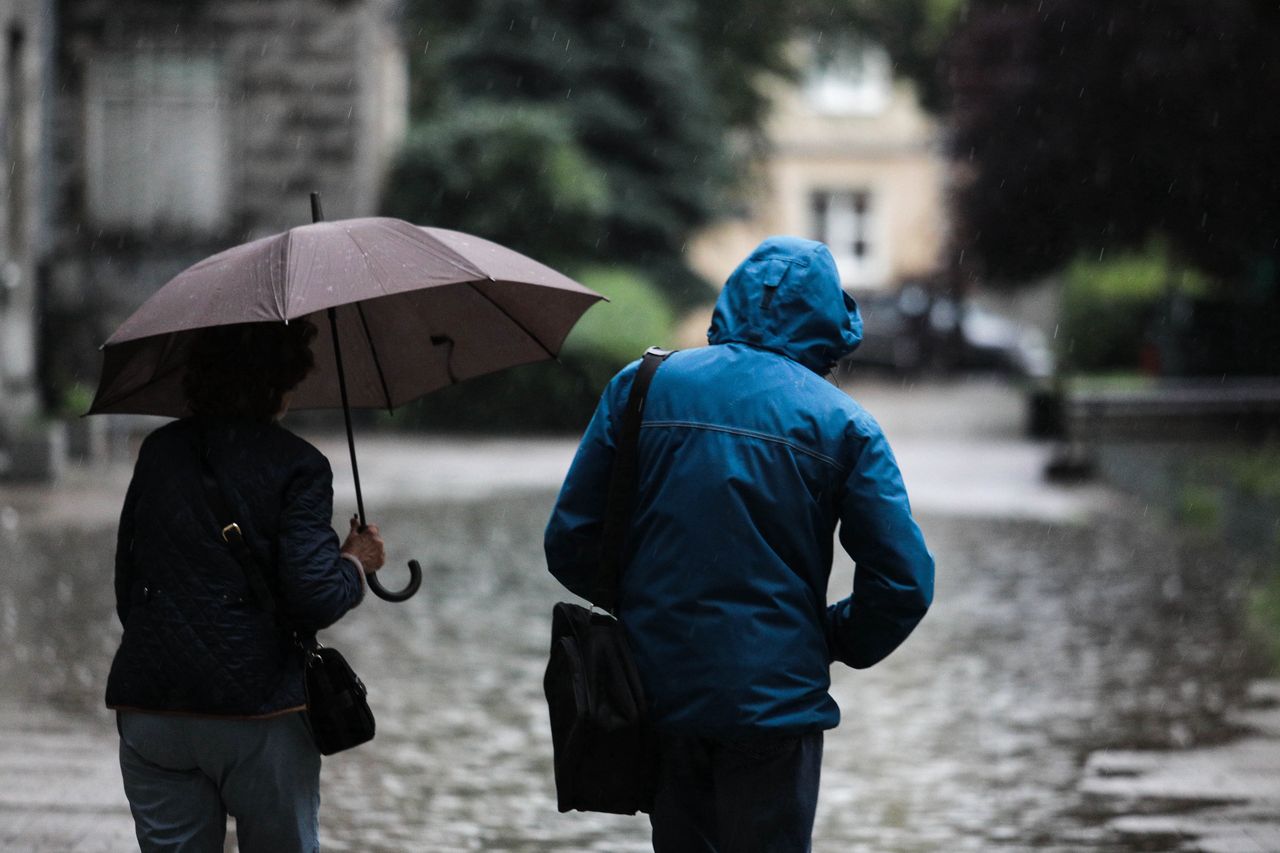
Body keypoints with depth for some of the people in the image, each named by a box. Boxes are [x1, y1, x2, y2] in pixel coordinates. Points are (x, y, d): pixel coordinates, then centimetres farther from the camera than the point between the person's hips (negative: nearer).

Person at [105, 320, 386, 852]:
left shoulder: (159, 452, 9)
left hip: (148, 708, 4)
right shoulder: (296, 465, -7)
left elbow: (125, 587, 12)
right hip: (258, 709, -4)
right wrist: (357, 563, 5)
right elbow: (313, 599, -15)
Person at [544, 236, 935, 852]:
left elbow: (569, 541, 2)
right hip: (774, 702, -3)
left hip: (656, 689, 3)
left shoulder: (641, 385, 3)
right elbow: (905, 581, -8)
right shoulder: (842, 423, -2)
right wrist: (840, 641, 11)